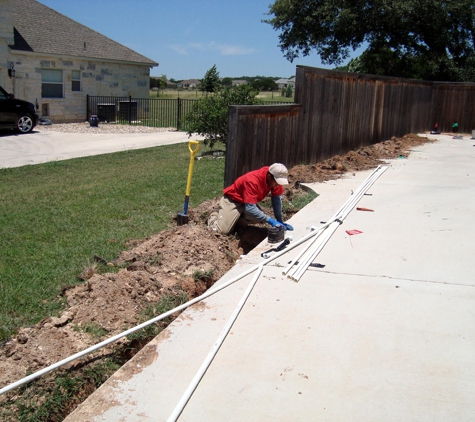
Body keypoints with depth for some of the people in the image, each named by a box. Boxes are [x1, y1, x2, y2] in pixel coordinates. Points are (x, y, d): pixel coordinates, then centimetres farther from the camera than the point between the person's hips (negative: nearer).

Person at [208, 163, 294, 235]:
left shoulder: (276, 178, -17)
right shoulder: (252, 180, -37)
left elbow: (277, 198, -6)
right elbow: (250, 208, -42)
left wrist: (280, 221, -11)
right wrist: (270, 221, -42)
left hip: (249, 202, 8)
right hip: (233, 200, -7)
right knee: (223, 230, -20)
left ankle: (236, 218, 15)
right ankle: (215, 216, 15)